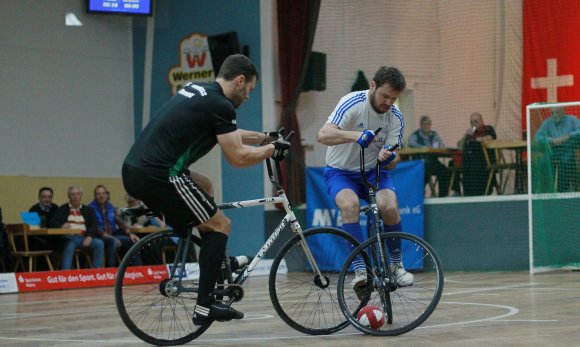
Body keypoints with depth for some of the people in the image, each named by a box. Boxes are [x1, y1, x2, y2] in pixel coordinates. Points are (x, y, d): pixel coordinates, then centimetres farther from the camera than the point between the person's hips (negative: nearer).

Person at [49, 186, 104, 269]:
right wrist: (61, 226, -19)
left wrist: (89, 236, -11)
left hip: (84, 238, 3)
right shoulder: (62, 209, 14)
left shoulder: (88, 210, 21)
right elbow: (52, 223, 5)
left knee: (99, 243, -22)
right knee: (69, 246, -37)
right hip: (69, 238, -3)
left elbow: (93, 226, 11)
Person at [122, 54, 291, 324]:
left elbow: (228, 135, 38)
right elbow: (238, 157, -7)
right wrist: (272, 149, 9)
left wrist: (264, 137, 39)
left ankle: (219, 261, 30)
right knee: (220, 225, 3)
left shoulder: (198, 91, 22)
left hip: (133, 170, 9)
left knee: (204, 185, 30)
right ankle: (205, 306, -1)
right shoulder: (220, 105, -7)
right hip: (158, 176, -9)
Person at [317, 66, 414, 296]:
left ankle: (396, 264, -3)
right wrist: (356, 135, -51)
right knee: (350, 204, -34)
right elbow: (324, 135, -34)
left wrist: (388, 158, -32)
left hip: (373, 172, 3)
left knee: (389, 206, -25)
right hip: (341, 171, -3)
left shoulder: (395, 117, -7)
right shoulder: (353, 103, -20)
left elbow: (391, 164, -7)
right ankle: (361, 271, -30)